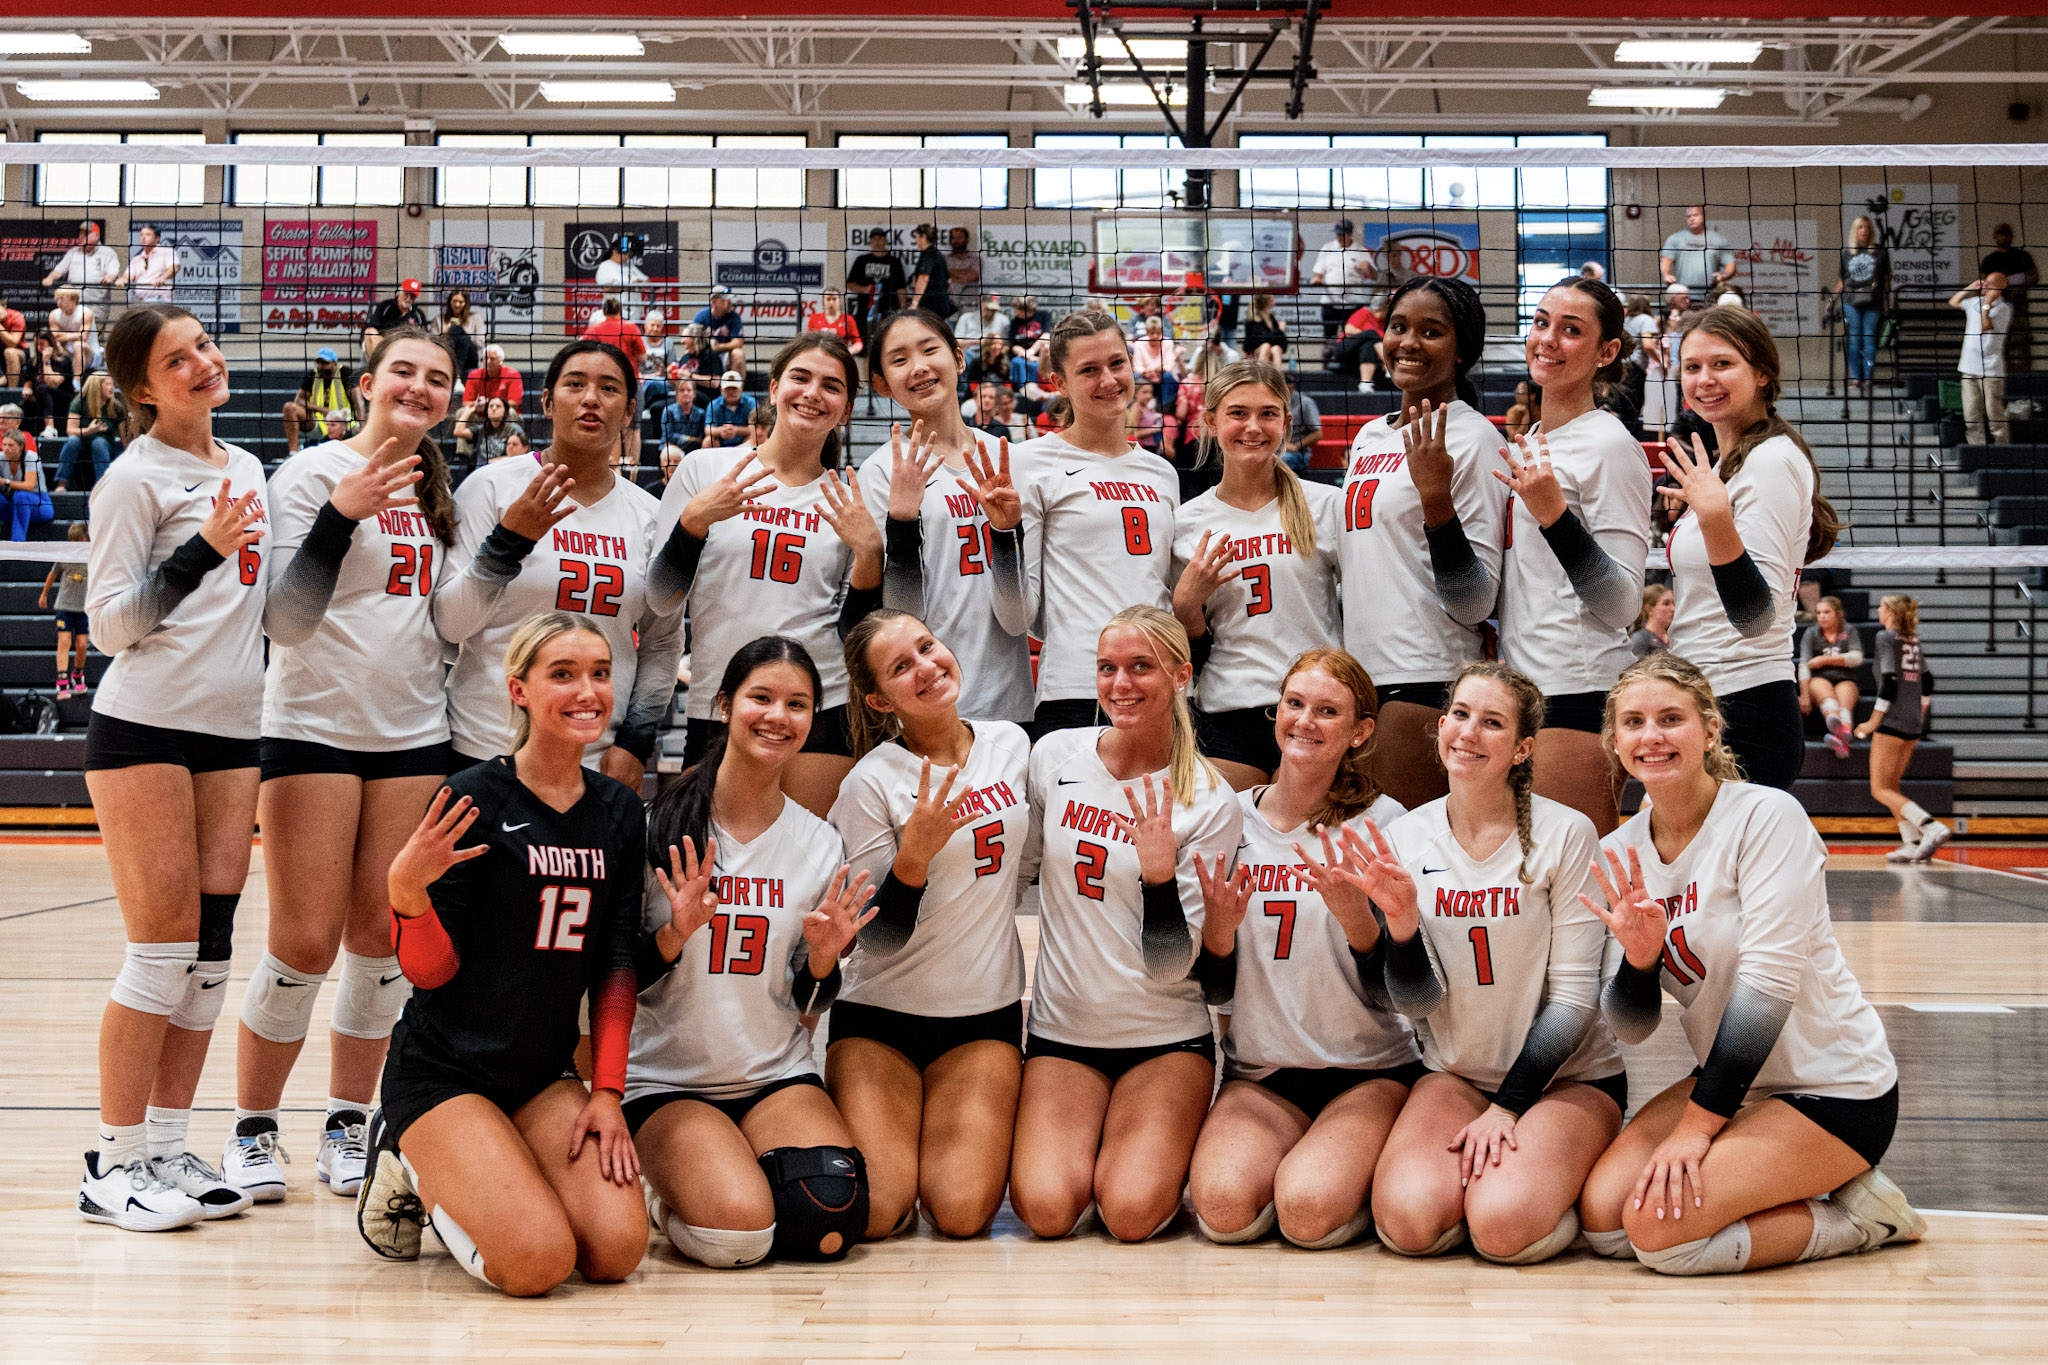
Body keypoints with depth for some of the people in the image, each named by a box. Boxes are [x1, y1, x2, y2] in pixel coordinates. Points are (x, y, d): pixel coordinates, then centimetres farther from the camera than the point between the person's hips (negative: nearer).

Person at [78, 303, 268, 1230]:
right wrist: (204, 548, -20)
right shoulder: (135, 478, -6)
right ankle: (113, 1165, 3)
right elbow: (109, 624, -11)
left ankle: (166, 1148, 12)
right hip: (143, 729, -7)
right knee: (164, 948, -6)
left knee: (211, 947, 4)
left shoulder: (246, 468, 15)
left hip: (232, 733, 7)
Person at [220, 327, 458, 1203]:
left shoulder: (436, 491, 12)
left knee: (382, 941, 5)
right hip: (313, 729, -5)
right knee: (305, 942, -5)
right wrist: (341, 513, -24)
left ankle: (347, 1126, 16)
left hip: (414, 736, 5)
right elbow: (285, 619, -13)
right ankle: (252, 1131, 11)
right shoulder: (311, 473, -5)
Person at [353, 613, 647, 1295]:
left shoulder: (619, 811, 4)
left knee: (616, 1249, -14)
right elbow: (431, 970, -12)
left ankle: (462, 1171, 15)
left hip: (544, 1074, 6)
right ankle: (410, 1167, 9)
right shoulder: (473, 799, -13)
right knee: (537, 1260, -21)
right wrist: (406, 891, -31)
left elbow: (616, 964, 7)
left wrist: (607, 1090, -1)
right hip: (443, 1071, -5)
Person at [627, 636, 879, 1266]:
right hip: (666, 1079, -3)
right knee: (736, 1232, -27)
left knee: (830, 1222, -24)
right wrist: (674, 936, -23)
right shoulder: (658, 826, -8)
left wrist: (822, 960, -11)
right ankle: (657, 1191, 8)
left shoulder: (821, 846, 3)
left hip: (777, 1076, 3)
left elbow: (807, 1001, 11)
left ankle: (732, 1173, 9)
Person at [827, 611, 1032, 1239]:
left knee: (963, 1212, -14)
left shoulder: (1012, 744, 2)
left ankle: (957, 1125, 18)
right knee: (875, 1212, -16)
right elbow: (876, 936, -14)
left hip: (987, 1012, 3)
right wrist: (914, 855, -29)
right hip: (880, 1015, -3)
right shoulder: (872, 781, -12)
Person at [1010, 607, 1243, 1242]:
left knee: (1132, 1213, -21)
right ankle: (1082, 1138, 14)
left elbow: (1170, 966, -13)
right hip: (1060, 1027, 2)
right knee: (1047, 1208, -20)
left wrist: (1159, 870, -27)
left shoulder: (1212, 803, -8)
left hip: (1166, 1037, -2)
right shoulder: (1054, 756, -1)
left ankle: (1159, 1144, 13)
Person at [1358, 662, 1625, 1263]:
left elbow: (1574, 997, -10)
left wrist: (1505, 1109, -14)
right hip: (1455, 1072, 3)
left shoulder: (1565, 835, -12)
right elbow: (1417, 1002, -3)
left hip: (1567, 1076, -3)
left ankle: (1543, 1166, 6)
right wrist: (1400, 919, -23)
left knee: (1504, 1227, -28)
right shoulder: (1404, 839, -2)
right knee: (1409, 1220, -24)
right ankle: (1480, 1159, 9)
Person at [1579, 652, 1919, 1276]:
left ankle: (1854, 1216, 0)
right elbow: (1632, 1025, 2)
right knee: (1602, 1215, -11)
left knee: (1660, 1228, -23)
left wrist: (1694, 1128, -21)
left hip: (1835, 1089, -7)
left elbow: (1768, 982, -22)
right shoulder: (1619, 853, 1)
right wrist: (1638, 957, -21)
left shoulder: (1767, 816, -17)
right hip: (1732, 1079, 7)